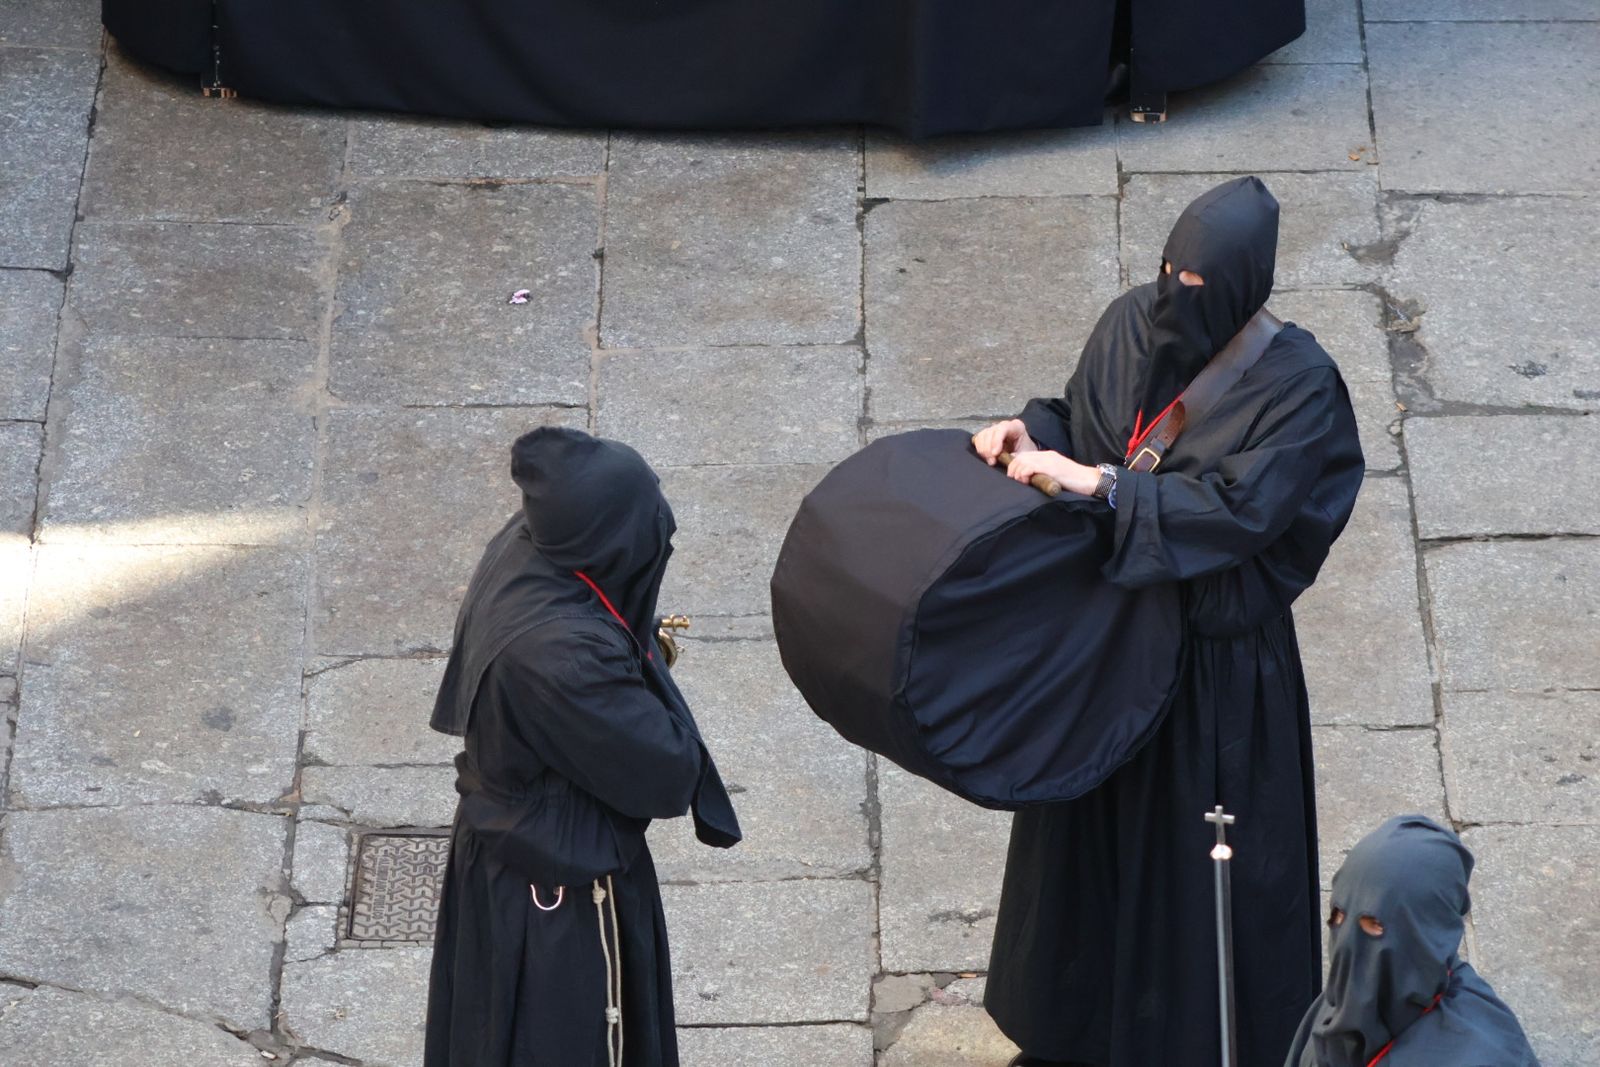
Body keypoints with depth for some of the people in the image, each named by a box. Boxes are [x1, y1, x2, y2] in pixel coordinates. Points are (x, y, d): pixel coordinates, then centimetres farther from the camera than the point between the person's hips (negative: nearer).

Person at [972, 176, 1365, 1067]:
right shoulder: (1133, 325, -5)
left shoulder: (1297, 383, -20)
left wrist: (1102, 486, -31)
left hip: (1217, 657, -6)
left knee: (1202, 855, 6)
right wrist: (1033, 435, -14)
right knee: (1093, 821, 19)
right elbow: (1081, 420, 8)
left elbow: (1239, 508, -27)